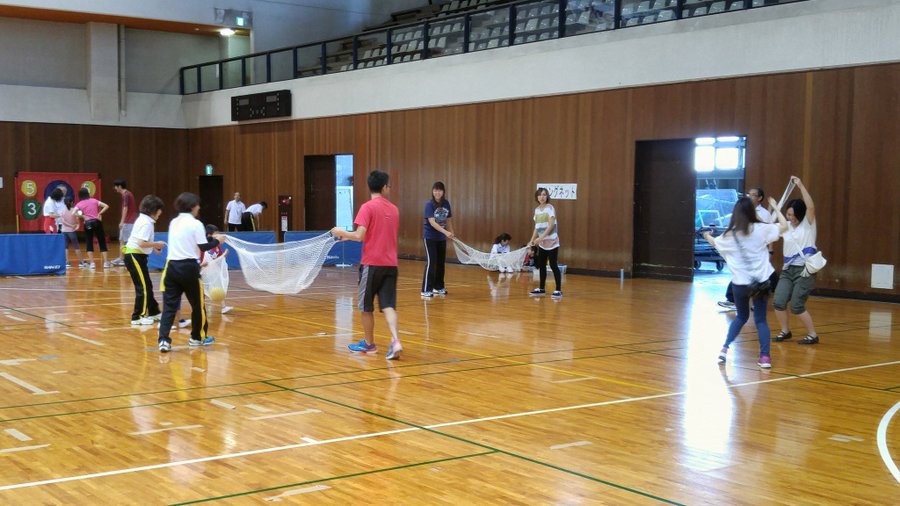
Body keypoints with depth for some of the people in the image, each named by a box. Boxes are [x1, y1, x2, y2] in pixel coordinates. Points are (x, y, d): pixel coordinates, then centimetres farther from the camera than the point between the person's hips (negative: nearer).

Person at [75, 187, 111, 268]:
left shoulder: (79, 204, 4)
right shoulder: (94, 200, 7)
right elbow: (106, 206, 1)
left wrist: (83, 216, -1)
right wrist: (99, 214, 2)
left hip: (87, 224, -1)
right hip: (97, 222, 1)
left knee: (89, 243, 8)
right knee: (102, 242, 7)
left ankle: (91, 263, 1)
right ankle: (106, 262, 4)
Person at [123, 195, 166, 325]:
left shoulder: (143, 220, 13)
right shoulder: (147, 223, -17)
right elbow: (142, 243, -26)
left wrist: (153, 247, 11)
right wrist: (157, 244, -13)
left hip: (136, 256, 10)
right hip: (135, 256, -10)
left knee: (147, 285, 17)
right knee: (143, 287, -5)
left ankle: (154, 312, 26)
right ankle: (137, 317, 0)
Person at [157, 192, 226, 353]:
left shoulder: (173, 222, 13)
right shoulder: (195, 224, -7)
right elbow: (203, 247, -8)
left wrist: (210, 237, 21)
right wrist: (216, 240, 10)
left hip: (172, 266, 5)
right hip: (189, 267, -5)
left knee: (169, 305, 2)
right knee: (197, 304, 13)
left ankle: (164, 339, -12)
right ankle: (198, 337, 26)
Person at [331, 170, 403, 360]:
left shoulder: (368, 207, -8)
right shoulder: (394, 209, 9)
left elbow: (360, 236, -17)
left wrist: (342, 232, 2)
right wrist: (349, 236, 24)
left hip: (372, 264, -4)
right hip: (390, 264, 4)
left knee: (366, 306, 11)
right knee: (388, 305, 1)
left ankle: (369, 343, 24)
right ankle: (395, 341, -18)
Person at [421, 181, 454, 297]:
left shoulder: (446, 204, 0)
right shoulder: (429, 204, -17)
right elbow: (432, 222, -25)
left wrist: (451, 232, 5)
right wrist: (445, 232, -34)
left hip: (442, 238, 6)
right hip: (430, 237, -6)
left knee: (441, 262, 11)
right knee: (431, 262, -10)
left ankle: (438, 287, 24)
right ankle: (426, 290, -7)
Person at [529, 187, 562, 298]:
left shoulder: (550, 208, -11)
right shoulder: (536, 210, 9)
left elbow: (551, 225, -19)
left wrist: (541, 237, -24)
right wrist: (532, 240, 10)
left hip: (552, 242, -7)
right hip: (542, 243, 7)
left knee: (553, 266, -7)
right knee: (541, 265, 10)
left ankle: (558, 290, -4)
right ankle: (541, 288, 20)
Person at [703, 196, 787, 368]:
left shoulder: (729, 235, -2)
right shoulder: (760, 229, -7)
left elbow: (715, 243, 20)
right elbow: (784, 226, 5)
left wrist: (708, 236, 43)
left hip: (740, 283, 1)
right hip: (760, 281, -1)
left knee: (741, 316, 22)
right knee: (760, 319, 7)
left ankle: (725, 348, 11)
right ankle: (765, 356, -2)